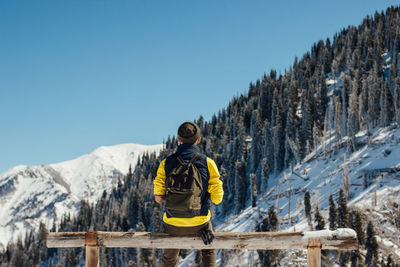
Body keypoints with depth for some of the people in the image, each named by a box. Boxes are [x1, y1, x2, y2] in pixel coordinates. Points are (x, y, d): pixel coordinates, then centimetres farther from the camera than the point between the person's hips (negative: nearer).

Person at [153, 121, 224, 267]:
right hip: (199, 223, -1)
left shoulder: (166, 163, -8)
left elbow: (158, 198, -5)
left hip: (173, 225, 1)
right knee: (209, 250, 33)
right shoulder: (208, 163, -10)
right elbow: (217, 198, -6)